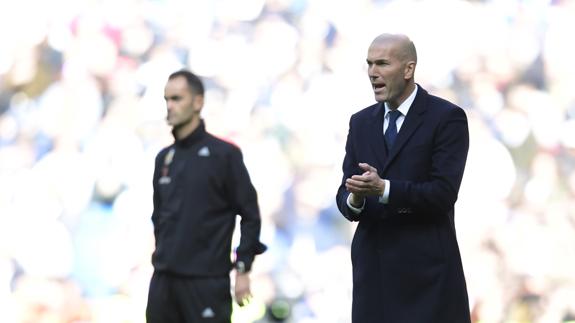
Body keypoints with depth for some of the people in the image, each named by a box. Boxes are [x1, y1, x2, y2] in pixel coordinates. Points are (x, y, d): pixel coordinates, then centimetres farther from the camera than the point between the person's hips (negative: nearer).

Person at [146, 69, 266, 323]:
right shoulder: (164, 158, 13)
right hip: (163, 281, 6)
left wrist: (243, 269, -9)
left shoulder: (224, 154, -5)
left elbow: (250, 214, -5)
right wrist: (161, 258, 14)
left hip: (206, 282, -6)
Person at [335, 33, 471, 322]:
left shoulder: (447, 118, -4)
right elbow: (345, 195, 9)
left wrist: (383, 188, -26)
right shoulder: (361, 122, 14)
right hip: (372, 268, 5)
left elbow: (444, 192, -14)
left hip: (426, 269, -5)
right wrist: (354, 199, -15)